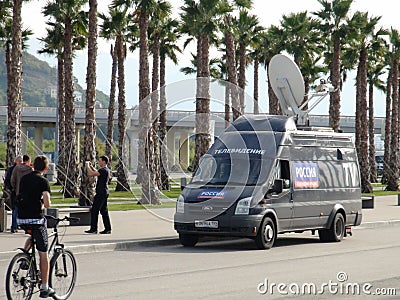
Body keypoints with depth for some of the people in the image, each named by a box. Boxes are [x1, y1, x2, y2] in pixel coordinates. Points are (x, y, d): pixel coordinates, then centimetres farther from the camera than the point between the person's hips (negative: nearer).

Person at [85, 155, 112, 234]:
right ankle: (108, 229, 11)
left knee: (94, 211, -5)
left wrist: (87, 165, -9)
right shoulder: (106, 170, 14)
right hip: (104, 193, 10)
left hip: (101, 193, -10)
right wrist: (91, 166, 24)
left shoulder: (103, 170, -18)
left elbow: (91, 174, -23)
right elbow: (96, 172, 33)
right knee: (104, 211, 11)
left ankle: (93, 229, -3)